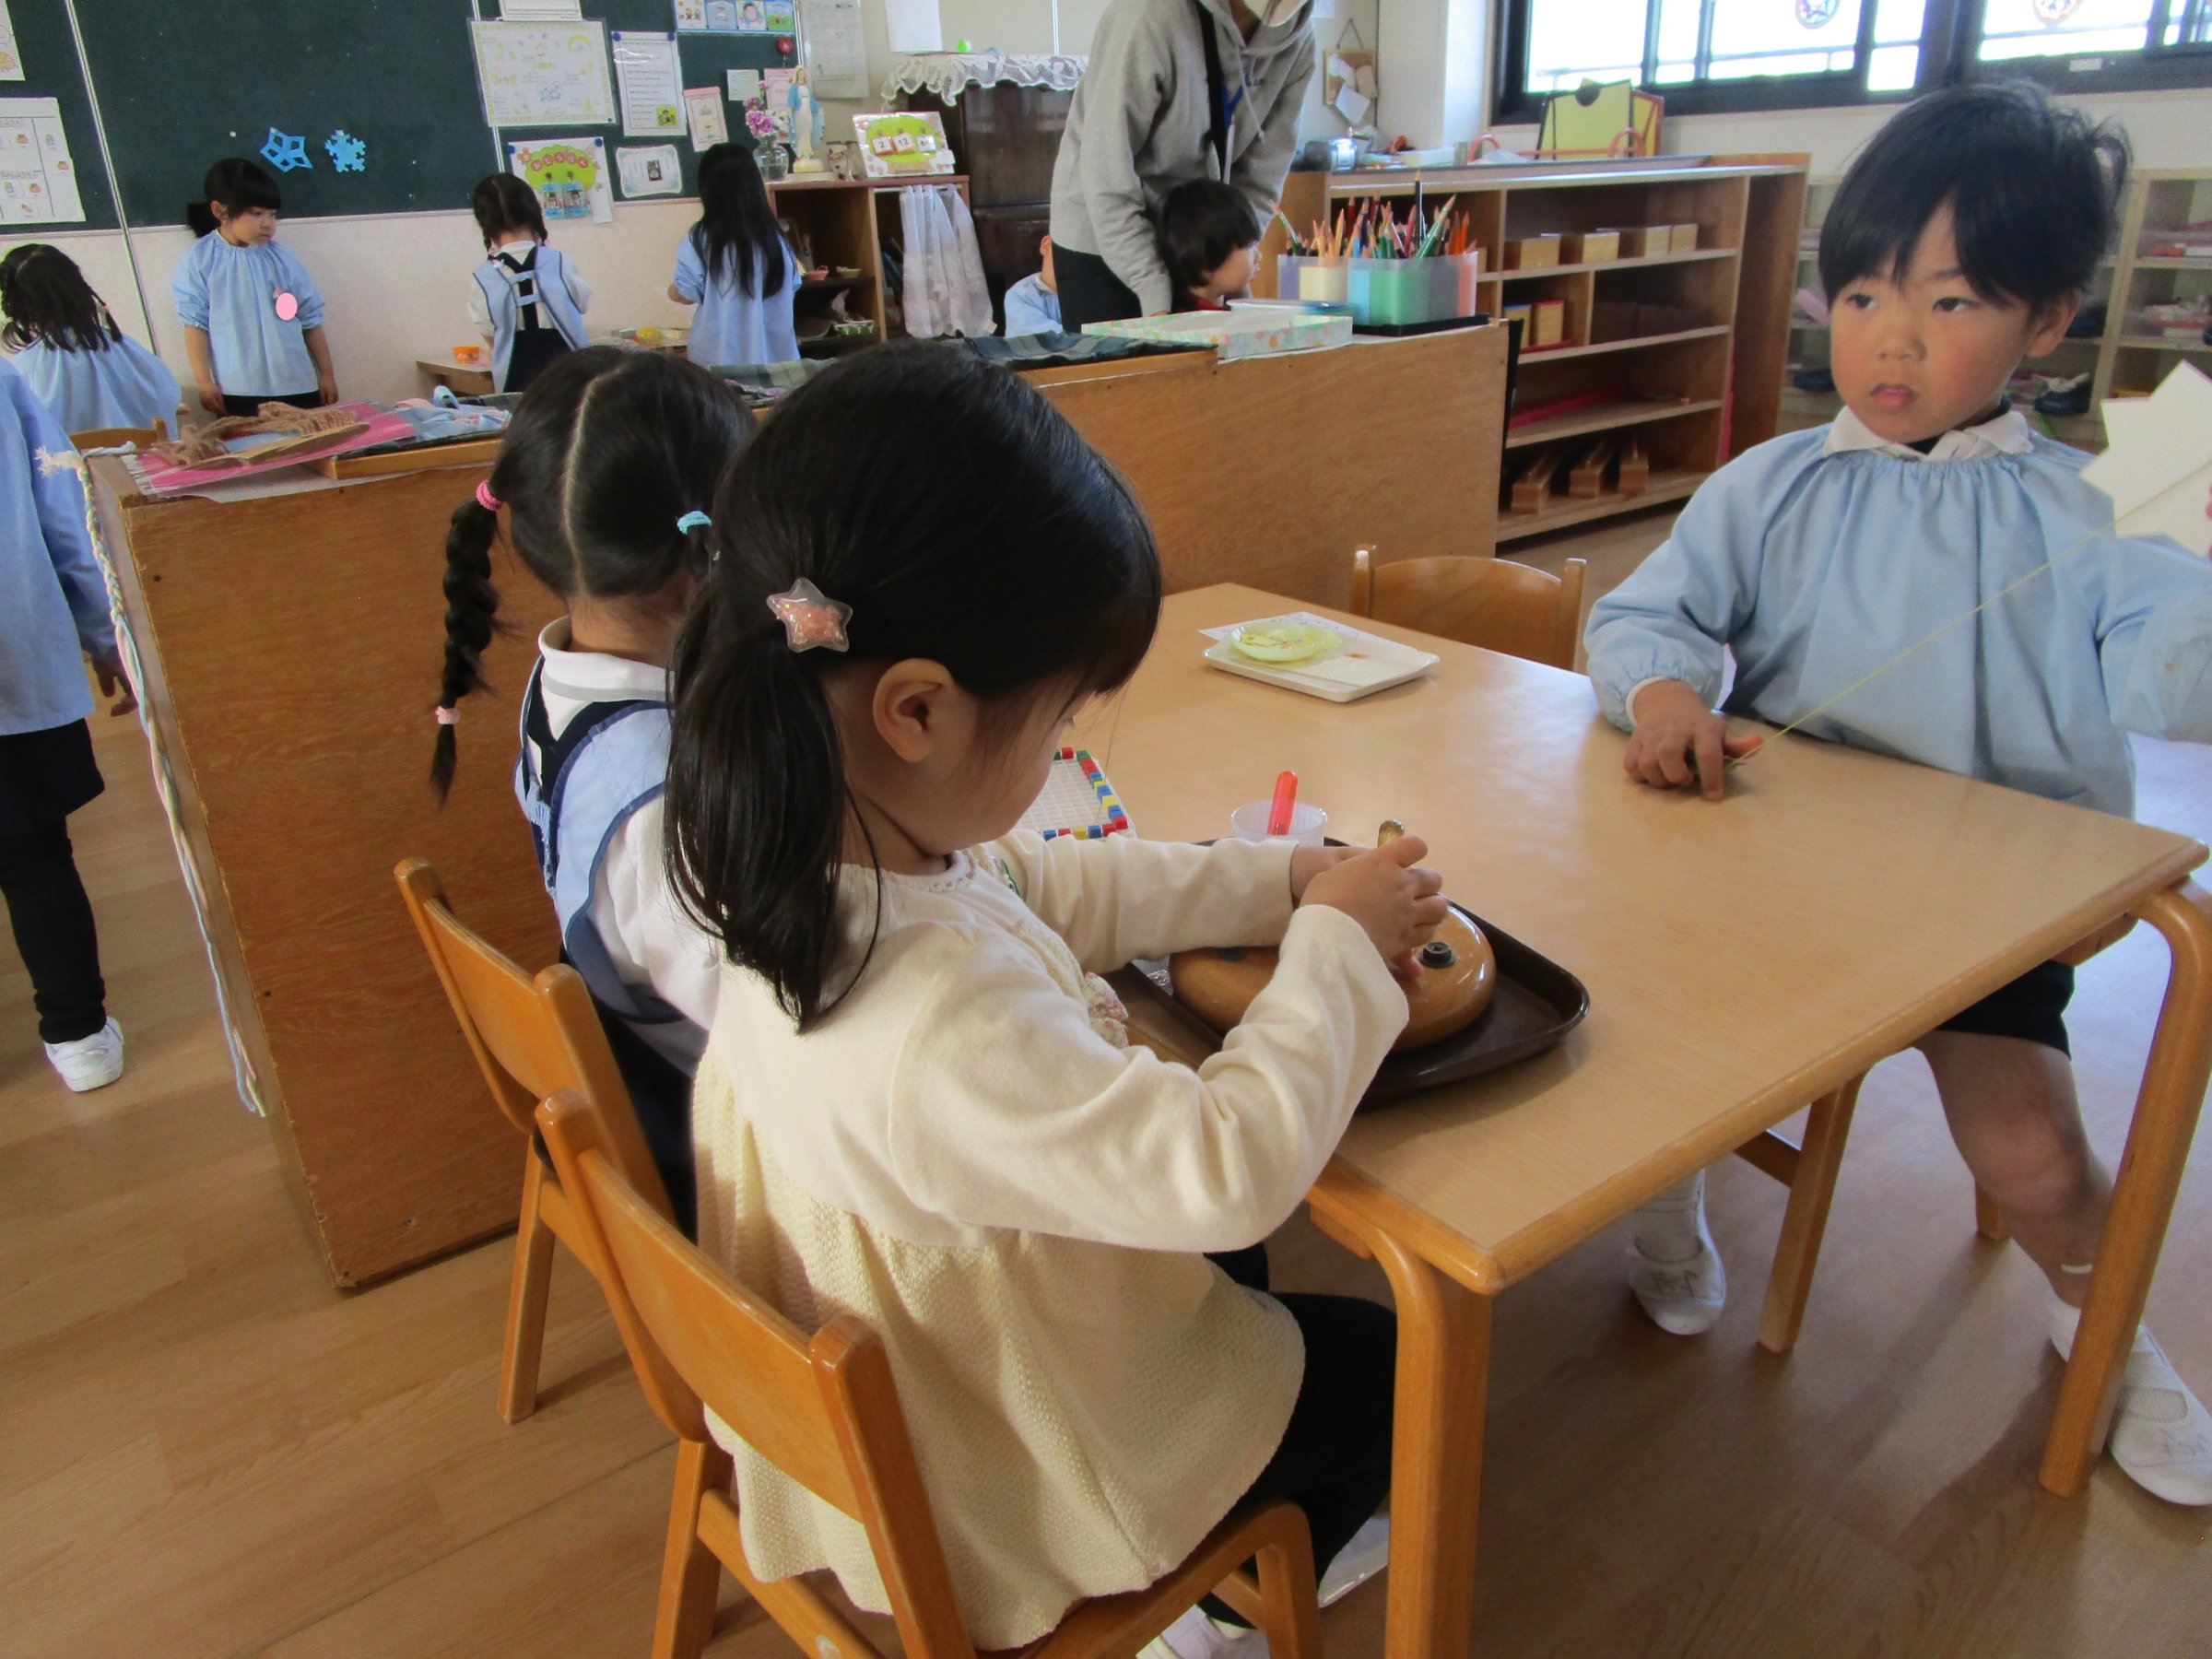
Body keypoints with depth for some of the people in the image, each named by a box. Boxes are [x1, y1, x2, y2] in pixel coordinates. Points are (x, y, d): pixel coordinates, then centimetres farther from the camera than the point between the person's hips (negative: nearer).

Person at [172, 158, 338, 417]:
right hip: (238, 392, -2)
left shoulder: (281, 258, 4)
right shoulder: (201, 260, -2)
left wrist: (326, 374, 8)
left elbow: (310, 320, 8)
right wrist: (204, 382, -6)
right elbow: (195, 323, -2)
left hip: (297, 386, 2)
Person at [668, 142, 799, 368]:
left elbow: (685, 294, -6)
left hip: (721, 359, -3)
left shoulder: (700, 239, -8)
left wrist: (672, 291, 17)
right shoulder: (774, 236, 2)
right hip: (775, 356, 3)